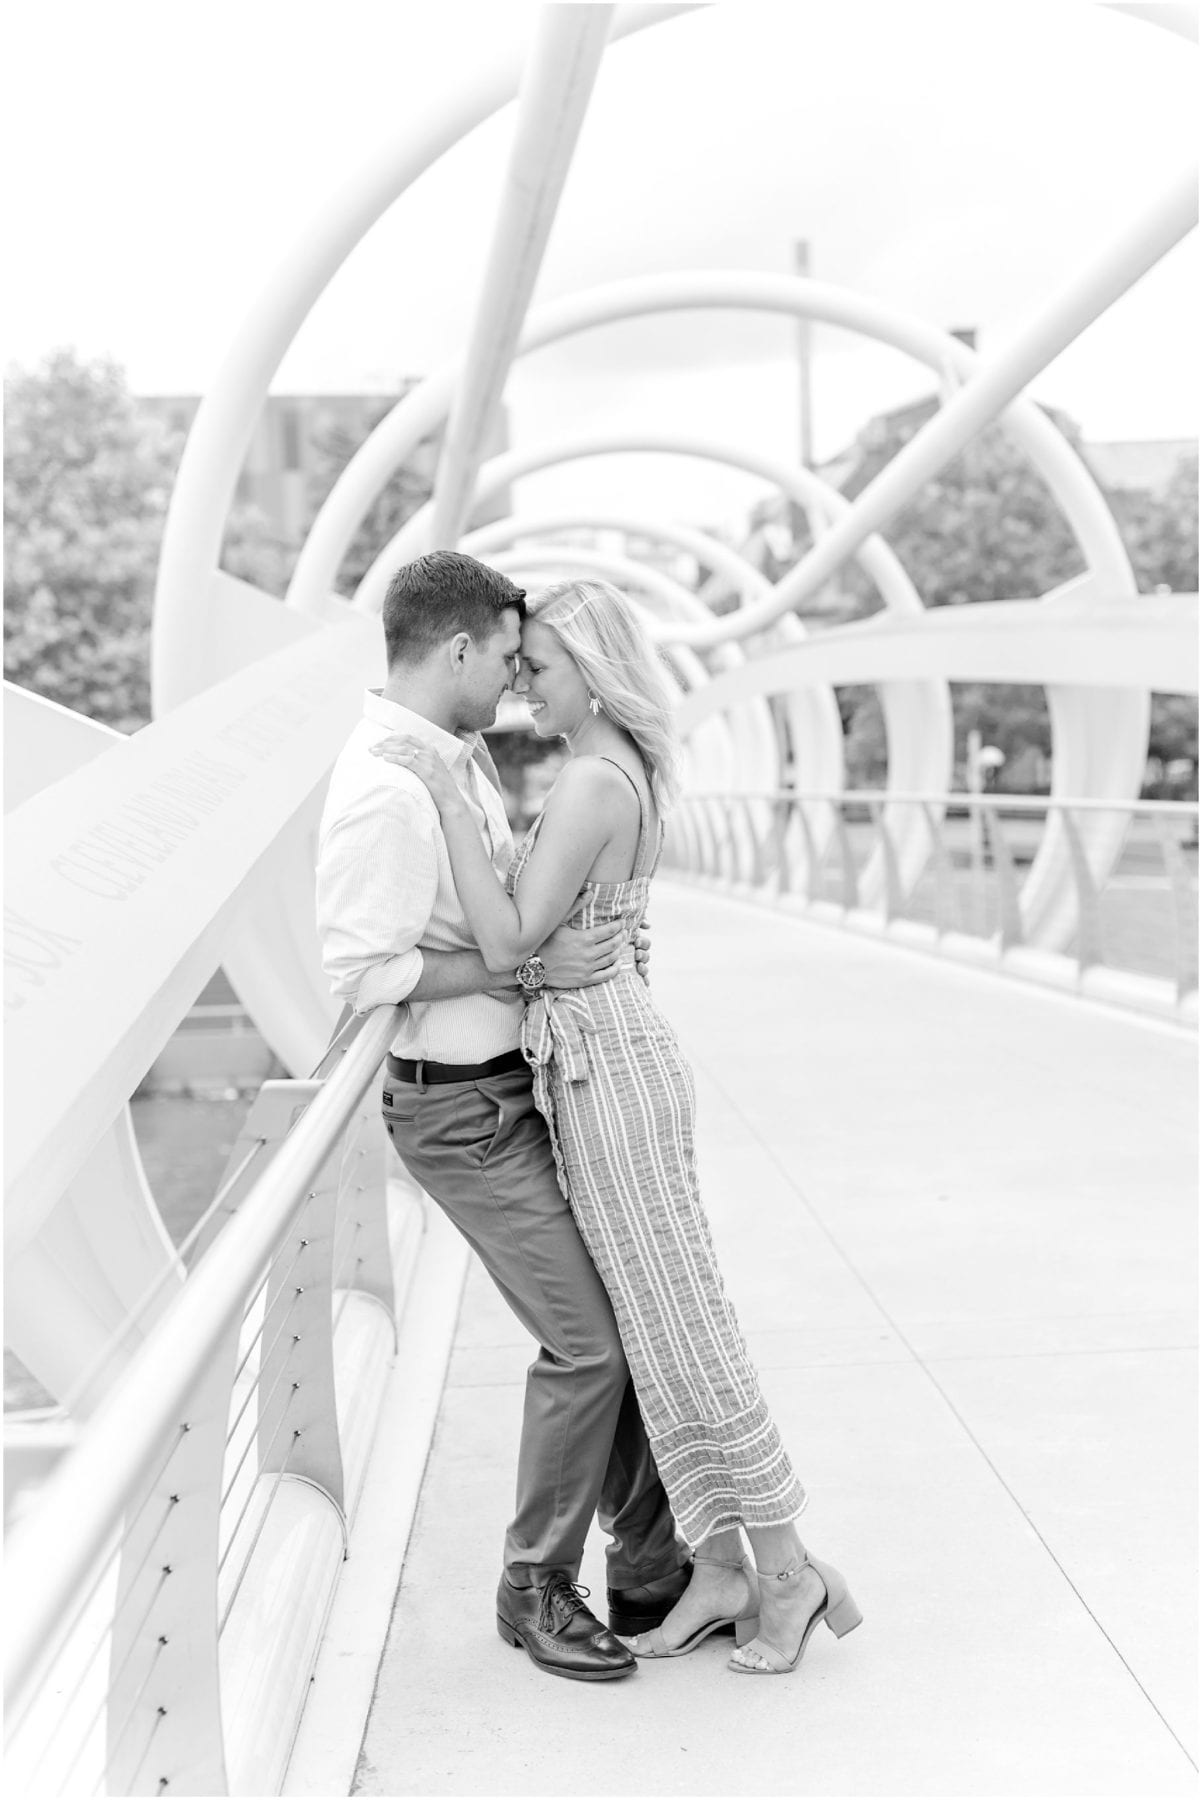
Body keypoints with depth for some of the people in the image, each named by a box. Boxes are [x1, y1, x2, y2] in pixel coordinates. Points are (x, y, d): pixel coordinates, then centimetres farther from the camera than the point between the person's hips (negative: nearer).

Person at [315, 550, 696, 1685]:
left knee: (630, 1313, 11)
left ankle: (651, 1571, 24)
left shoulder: (461, 753, 7)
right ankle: (536, 1589, 15)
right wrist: (532, 966, -22)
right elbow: (361, 969, -24)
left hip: (528, 1082, 9)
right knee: (586, 1341, -5)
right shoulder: (382, 791, -23)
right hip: (459, 1110, -9)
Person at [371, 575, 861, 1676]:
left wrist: (446, 795, -22)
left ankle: (786, 1569, 10)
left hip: (604, 1066, -10)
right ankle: (722, 1569, 19)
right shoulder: (625, 770, 12)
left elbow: (509, 942, -23)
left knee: (676, 1322, -2)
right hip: (609, 1056, 10)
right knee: (660, 1327, 11)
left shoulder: (593, 784, -18)